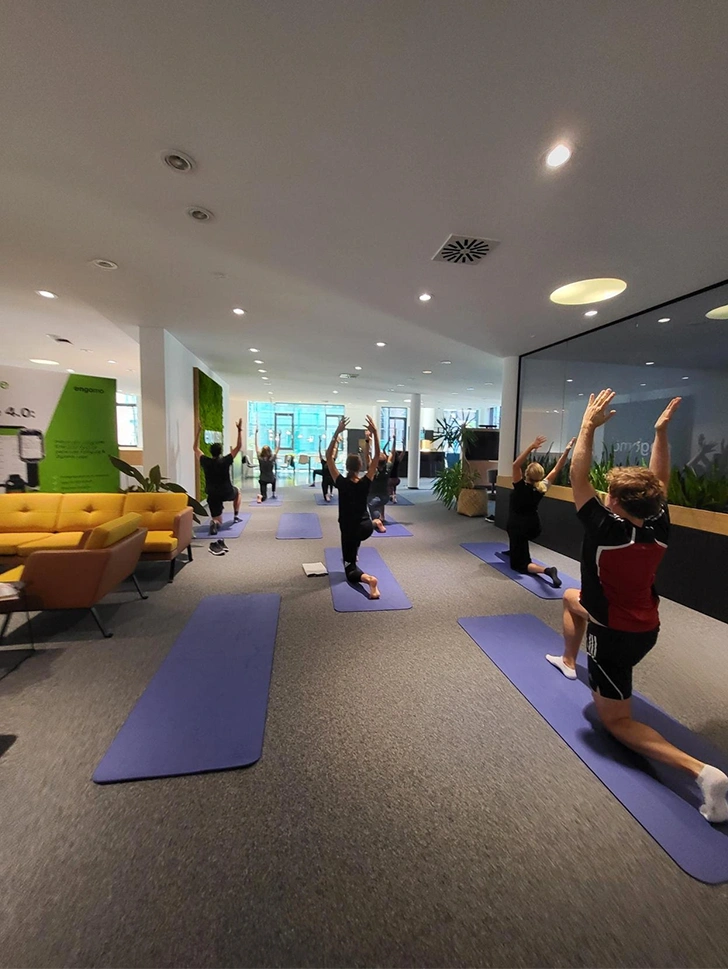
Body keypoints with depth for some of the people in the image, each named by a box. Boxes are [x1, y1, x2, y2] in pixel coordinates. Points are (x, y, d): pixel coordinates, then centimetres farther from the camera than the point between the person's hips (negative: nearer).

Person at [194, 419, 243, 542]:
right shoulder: (225, 461, -11)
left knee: (218, 520, 9)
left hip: (213, 495, 2)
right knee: (237, 491, 36)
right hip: (227, 493, -1)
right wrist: (240, 430, -5)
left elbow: (196, 448, 12)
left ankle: (214, 522, -30)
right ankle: (236, 516, 30)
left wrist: (198, 432, 16)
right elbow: (239, 446, -7)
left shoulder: (205, 462, -4)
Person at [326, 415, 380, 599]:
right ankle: (353, 554, 49)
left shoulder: (342, 483, -17)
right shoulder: (366, 483, -11)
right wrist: (375, 432, -11)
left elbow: (329, 457, -14)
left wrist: (337, 433, -18)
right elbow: (377, 457, -7)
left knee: (350, 570, 6)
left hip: (350, 530, -3)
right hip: (366, 527, 4)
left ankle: (368, 578, -26)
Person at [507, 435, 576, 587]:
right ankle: (513, 551, 45)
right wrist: (567, 450, -8)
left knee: (520, 565, -3)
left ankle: (547, 570, -27)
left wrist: (531, 447, -33)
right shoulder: (542, 488, -9)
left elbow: (516, 464, -31)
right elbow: (557, 469, -3)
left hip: (518, 527, -6)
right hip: (534, 527, 6)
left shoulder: (520, 487, -22)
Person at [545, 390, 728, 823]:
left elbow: (578, 478, -25)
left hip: (615, 636, -7)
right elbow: (661, 478, 1)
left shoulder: (605, 528, -30)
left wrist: (589, 426, -21)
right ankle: (569, 662, 46)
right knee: (571, 597, 30)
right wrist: (662, 430, 1)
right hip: (646, 628, 7)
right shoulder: (660, 527, -13)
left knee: (617, 721, 10)